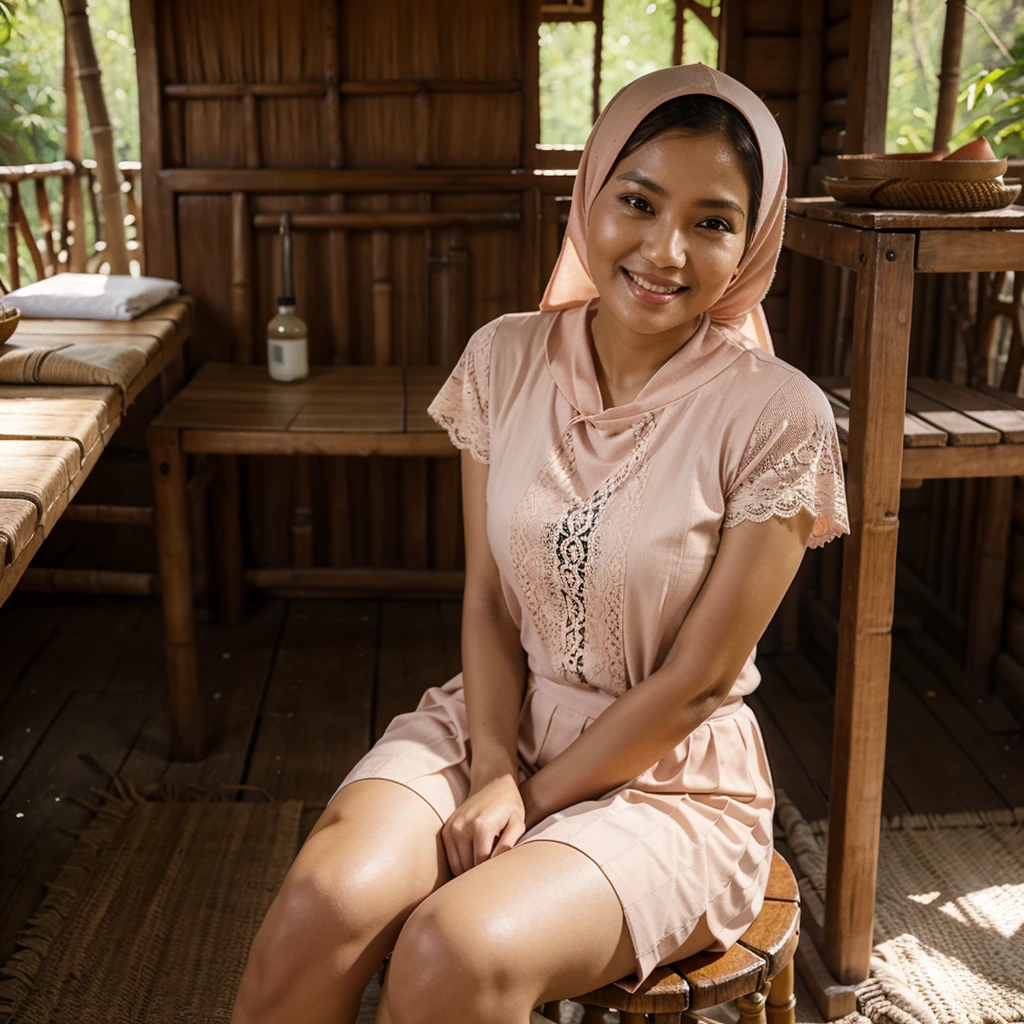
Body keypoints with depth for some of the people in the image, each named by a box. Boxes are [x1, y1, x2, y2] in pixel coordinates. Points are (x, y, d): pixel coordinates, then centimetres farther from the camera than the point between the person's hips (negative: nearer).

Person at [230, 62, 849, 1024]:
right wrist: (492, 771, -14)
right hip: (496, 720, 3)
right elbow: (488, 597, -1)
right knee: (324, 905, -24)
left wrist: (530, 801, -11)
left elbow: (696, 680, -13)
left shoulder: (777, 415, -15)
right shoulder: (507, 357, -3)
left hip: (668, 775, -3)